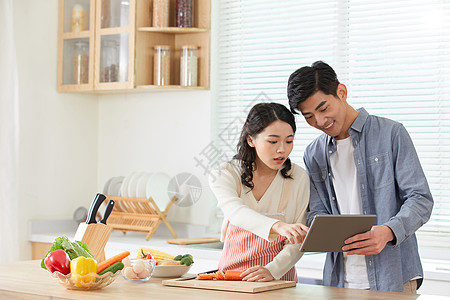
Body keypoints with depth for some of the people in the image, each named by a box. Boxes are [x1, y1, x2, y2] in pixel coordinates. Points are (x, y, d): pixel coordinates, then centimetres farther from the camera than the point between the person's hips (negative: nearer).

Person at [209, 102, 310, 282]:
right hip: (229, 275, 0)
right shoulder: (227, 174, -1)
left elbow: (297, 242, 0)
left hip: (278, 279, 0)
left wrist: (273, 270, -17)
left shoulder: (299, 178, 1)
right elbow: (235, 211, -21)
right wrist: (278, 226, -38)